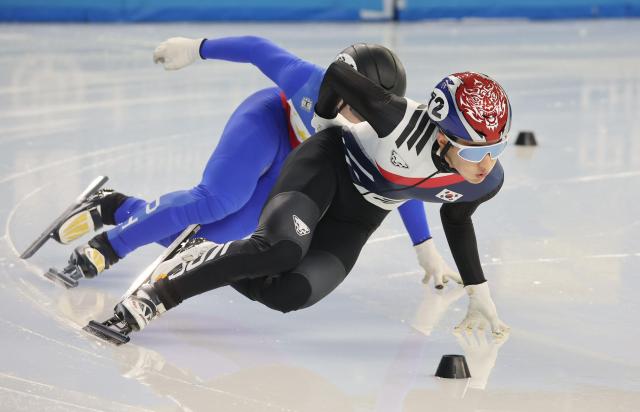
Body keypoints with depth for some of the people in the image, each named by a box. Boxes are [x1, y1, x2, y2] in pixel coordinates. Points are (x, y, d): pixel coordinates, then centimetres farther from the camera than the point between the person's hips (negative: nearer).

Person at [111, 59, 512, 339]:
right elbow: (339, 73, -18)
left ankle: (207, 260, 5)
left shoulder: (488, 181, -16)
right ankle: (160, 289, -22)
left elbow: (457, 218, 9)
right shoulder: (403, 121, -35)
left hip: (356, 219, 5)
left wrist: (478, 292, 12)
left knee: (290, 293, -20)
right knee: (281, 247, -35)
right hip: (329, 166, -5)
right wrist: (324, 121, 1)